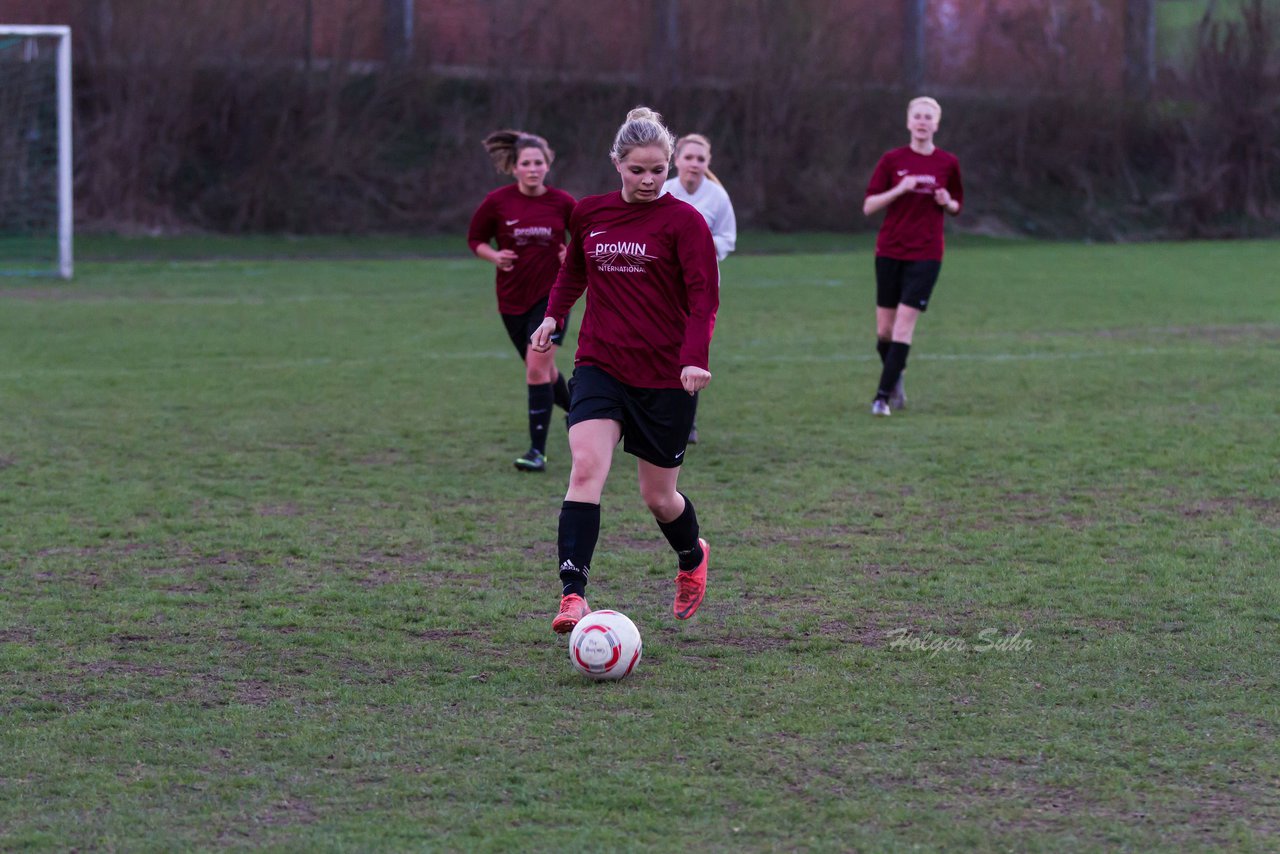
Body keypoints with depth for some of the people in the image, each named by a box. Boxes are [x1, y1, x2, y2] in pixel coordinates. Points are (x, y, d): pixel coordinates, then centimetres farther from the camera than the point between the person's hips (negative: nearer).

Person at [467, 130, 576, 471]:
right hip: (513, 298, 2)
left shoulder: (561, 202, -6)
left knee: (538, 368, -14)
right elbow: (475, 239, 6)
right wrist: (494, 256, -13)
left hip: (551, 294, -2)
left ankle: (537, 451, -12)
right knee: (542, 369, 15)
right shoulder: (497, 202, -6)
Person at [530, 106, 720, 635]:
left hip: (666, 377, -2)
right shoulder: (589, 214, 6)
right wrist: (553, 316, 7)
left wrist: (694, 357, -27)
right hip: (600, 366, 3)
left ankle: (693, 556, 43)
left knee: (658, 495, 9)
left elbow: (704, 297, -11)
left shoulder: (683, 220, -7)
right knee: (587, 466, -20)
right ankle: (573, 593, -24)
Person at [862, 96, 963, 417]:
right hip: (890, 252, 1)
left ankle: (883, 396, -10)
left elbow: (956, 207, 15)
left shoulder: (948, 163, 2)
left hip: (926, 255, -1)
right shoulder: (892, 160, 1)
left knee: (904, 325, -12)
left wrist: (947, 202, -8)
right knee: (885, 328, 5)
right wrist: (900, 189, -16)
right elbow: (868, 206, -1)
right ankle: (895, 379, 32)